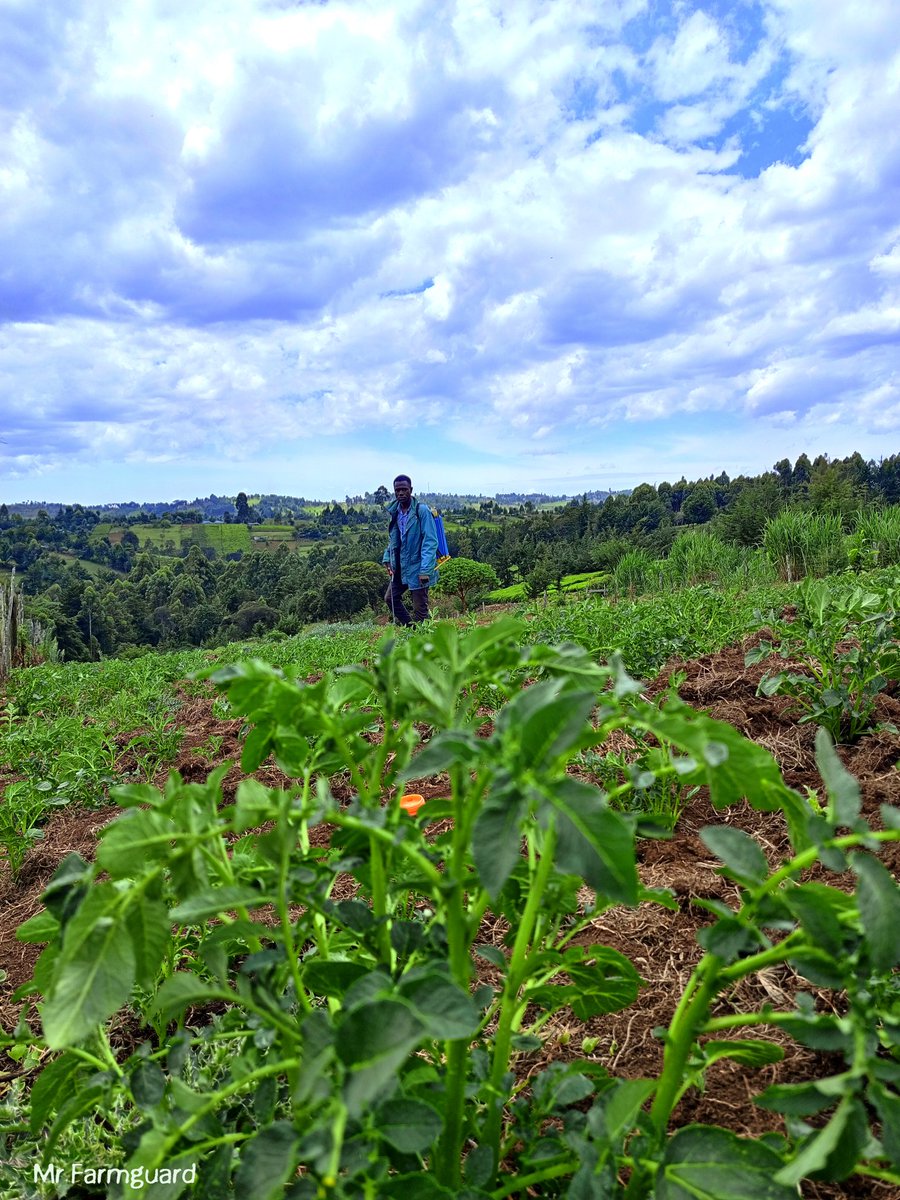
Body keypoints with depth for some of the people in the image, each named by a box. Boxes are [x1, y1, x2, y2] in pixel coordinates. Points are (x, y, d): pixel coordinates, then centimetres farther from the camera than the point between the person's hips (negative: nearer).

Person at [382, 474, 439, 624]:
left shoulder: (422, 510, -13)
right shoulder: (394, 511, 8)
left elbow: (430, 541, -17)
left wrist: (425, 570, -23)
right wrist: (387, 559, 6)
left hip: (417, 567, -8)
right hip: (400, 567, 8)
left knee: (419, 608, -1)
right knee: (390, 598, 16)